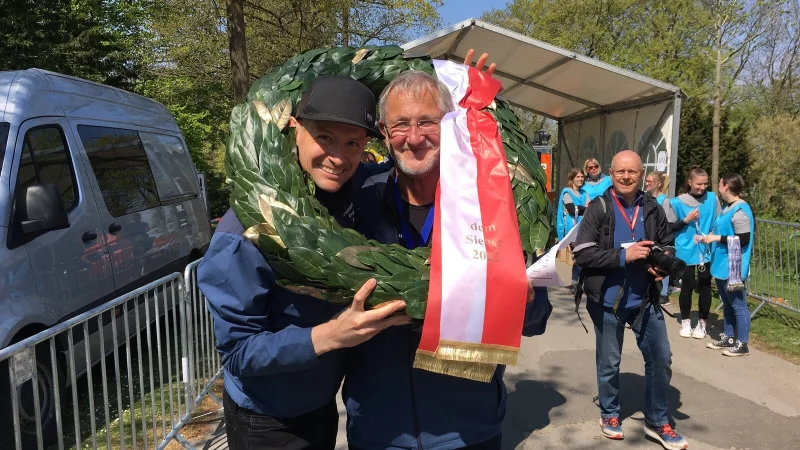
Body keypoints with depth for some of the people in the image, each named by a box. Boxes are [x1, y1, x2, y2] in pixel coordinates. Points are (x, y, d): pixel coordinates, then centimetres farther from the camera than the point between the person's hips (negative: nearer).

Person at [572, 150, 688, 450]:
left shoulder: (652, 209, 0)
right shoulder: (598, 209, -10)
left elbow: (667, 247, 14)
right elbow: (582, 254, -17)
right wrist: (623, 255, -23)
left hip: (645, 299, 3)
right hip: (607, 300, -3)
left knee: (661, 358, 8)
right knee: (609, 362, 12)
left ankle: (657, 421, 28)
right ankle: (609, 414, 34)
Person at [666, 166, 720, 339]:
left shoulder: (712, 199, 0)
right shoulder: (678, 202, -5)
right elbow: (670, 228, -2)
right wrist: (686, 220, -15)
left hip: (706, 251, 2)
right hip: (686, 252, -1)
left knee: (704, 287, 7)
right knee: (687, 287, 5)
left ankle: (702, 323, 21)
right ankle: (685, 322, 22)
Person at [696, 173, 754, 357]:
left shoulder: (740, 210, -18)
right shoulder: (729, 207, 11)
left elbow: (744, 239, -23)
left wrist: (717, 238, -20)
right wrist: (711, 237, 12)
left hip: (733, 268, -10)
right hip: (722, 265, 10)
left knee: (738, 305, 1)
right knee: (727, 304, 17)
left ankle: (741, 344, 10)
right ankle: (728, 338, 28)